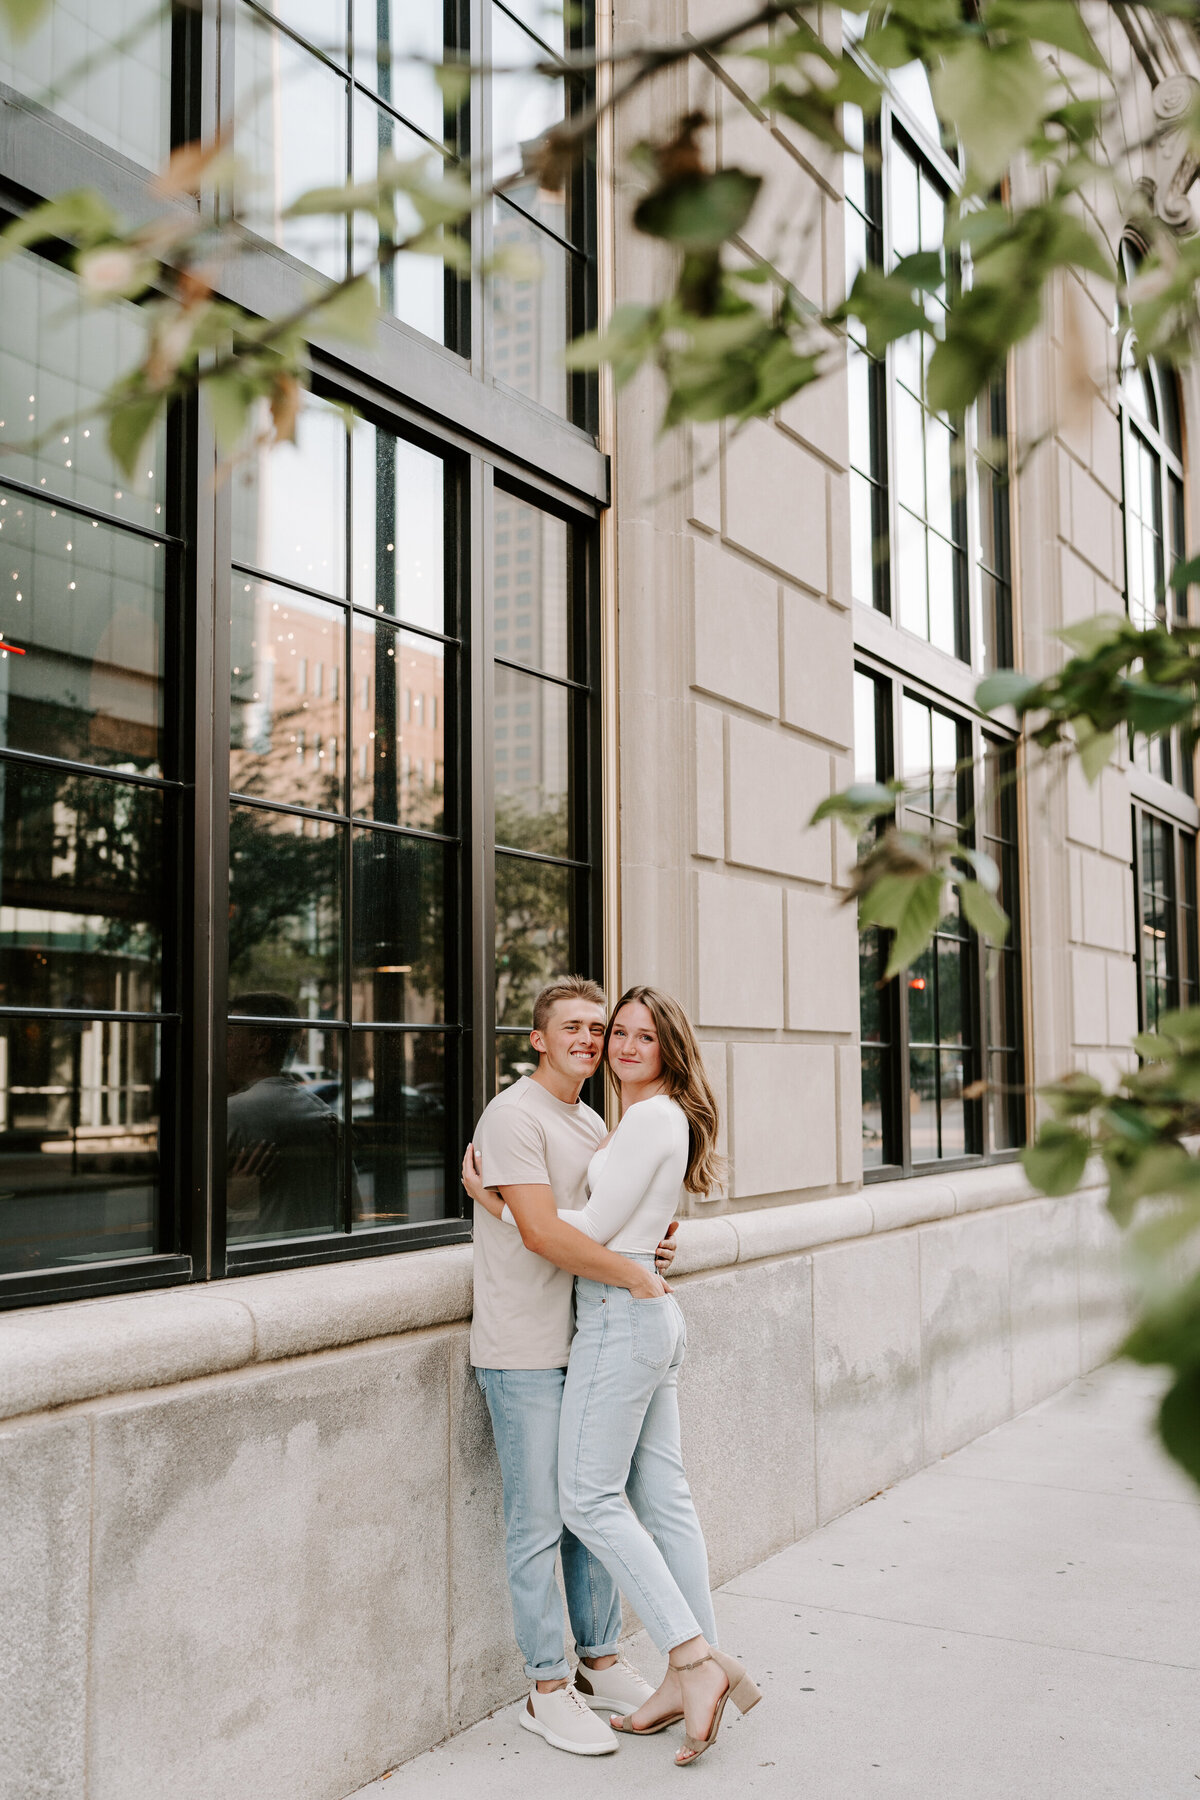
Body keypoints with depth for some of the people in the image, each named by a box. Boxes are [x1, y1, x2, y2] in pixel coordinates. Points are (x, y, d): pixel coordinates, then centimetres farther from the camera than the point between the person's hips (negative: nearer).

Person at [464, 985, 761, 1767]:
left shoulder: (652, 1118, -14)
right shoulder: (661, 1120, 16)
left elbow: (590, 1230, -15)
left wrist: (496, 1201, -8)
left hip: (621, 1315, -10)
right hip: (654, 1315, 10)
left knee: (590, 1498, -6)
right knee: (663, 1497, 11)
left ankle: (695, 1662, -5)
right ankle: (697, 1671, 17)